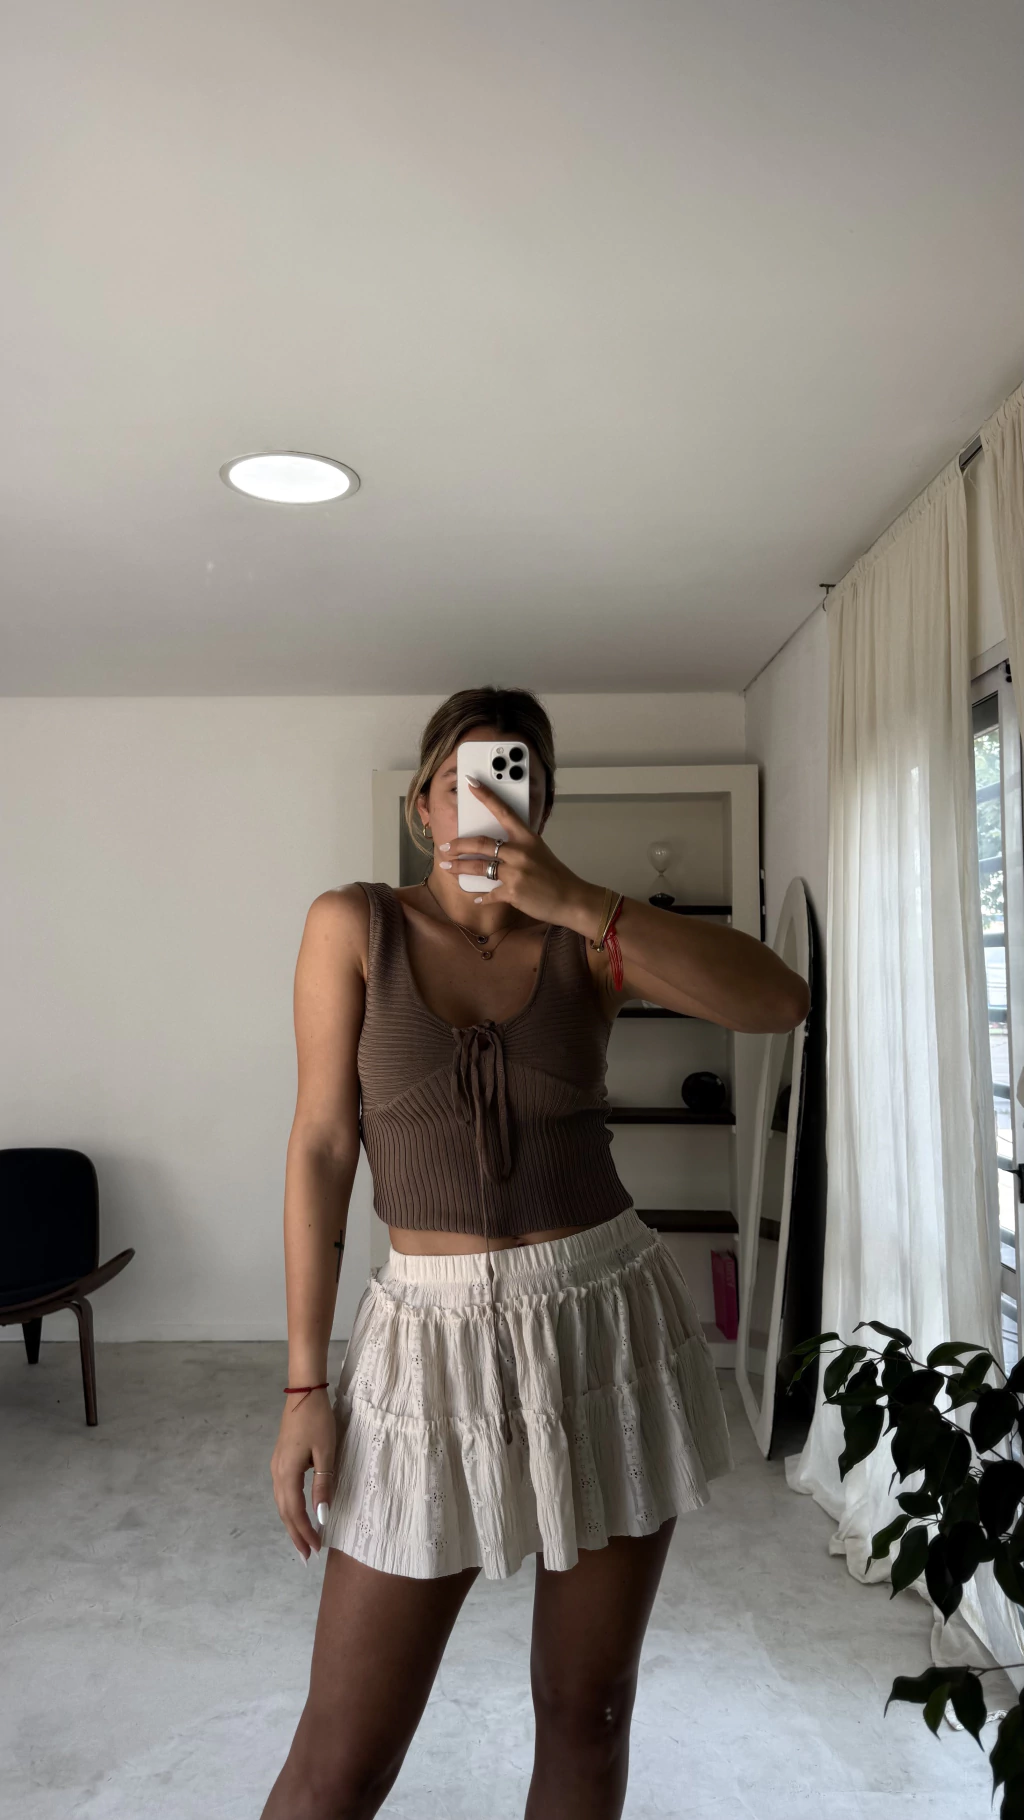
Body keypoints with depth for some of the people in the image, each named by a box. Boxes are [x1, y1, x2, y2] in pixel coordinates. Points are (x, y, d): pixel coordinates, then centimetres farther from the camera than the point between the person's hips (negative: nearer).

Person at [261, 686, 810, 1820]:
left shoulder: (584, 936, 0)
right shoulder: (354, 926, -2)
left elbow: (780, 1000, -15)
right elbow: (322, 1145, -4)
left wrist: (573, 899, -25)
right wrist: (305, 1386, -5)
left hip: (610, 1322, 2)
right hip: (436, 1337, -1)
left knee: (587, 1714, 17)